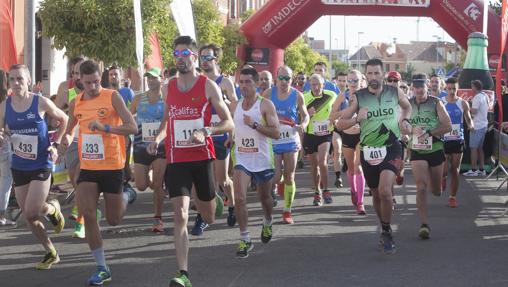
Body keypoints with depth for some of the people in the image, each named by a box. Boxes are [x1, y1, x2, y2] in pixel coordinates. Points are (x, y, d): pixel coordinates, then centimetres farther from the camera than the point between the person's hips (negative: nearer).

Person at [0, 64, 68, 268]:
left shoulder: (41, 103, -11)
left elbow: (64, 120, 5)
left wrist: (56, 144, -3)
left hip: (41, 165, -4)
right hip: (18, 167, 4)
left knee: (32, 212, -14)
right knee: (29, 217, 7)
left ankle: (53, 208, 21)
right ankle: (51, 253, 27)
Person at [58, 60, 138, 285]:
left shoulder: (112, 97, -10)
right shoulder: (76, 103, 5)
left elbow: (132, 127, -16)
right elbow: (69, 129, 21)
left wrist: (105, 127, -29)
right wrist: (66, 140, -1)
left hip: (112, 167, -3)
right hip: (88, 167, 4)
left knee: (114, 220, 7)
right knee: (87, 215, -10)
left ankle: (126, 197, 42)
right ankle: (102, 268, 0)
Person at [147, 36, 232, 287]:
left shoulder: (208, 86, -4)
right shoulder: (169, 87, 7)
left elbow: (229, 124, -4)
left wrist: (205, 132, -22)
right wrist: (157, 139, 2)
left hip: (202, 156, -1)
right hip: (176, 159, 2)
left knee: (210, 218, 13)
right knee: (180, 216, -12)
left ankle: (213, 201, 51)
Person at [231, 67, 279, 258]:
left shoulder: (265, 105, -10)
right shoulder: (235, 106, 5)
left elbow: (276, 133, -17)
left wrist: (255, 124, -25)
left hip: (262, 160, -2)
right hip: (242, 159, 2)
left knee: (265, 197, 16)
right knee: (239, 198, -14)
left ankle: (267, 223, 47)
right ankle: (245, 240, -7)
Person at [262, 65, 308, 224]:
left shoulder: (297, 96, -1)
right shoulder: (268, 94, -2)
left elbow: (305, 115, 8)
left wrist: (303, 125, -13)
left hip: (291, 141, 1)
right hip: (273, 141, 0)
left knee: (289, 176, 1)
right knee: (276, 177, -6)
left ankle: (287, 211, 12)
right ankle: (279, 183, 33)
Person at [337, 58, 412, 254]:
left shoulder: (395, 93, 1)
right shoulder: (358, 97, -2)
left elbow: (407, 106, 23)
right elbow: (340, 124, -1)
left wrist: (404, 120, 3)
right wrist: (356, 119, -19)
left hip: (391, 148, -2)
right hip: (368, 150, 2)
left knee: (385, 190, -22)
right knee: (376, 194, 13)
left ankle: (386, 232, -4)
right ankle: (386, 230, 35)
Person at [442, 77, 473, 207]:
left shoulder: (463, 103, 2)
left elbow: (468, 119, 11)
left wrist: (471, 125, -11)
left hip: (458, 140, 2)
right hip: (443, 140, -2)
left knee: (455, 171, 5)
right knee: (443, 170, -10)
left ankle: (452, 197, 16)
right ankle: (443, 178, 27)